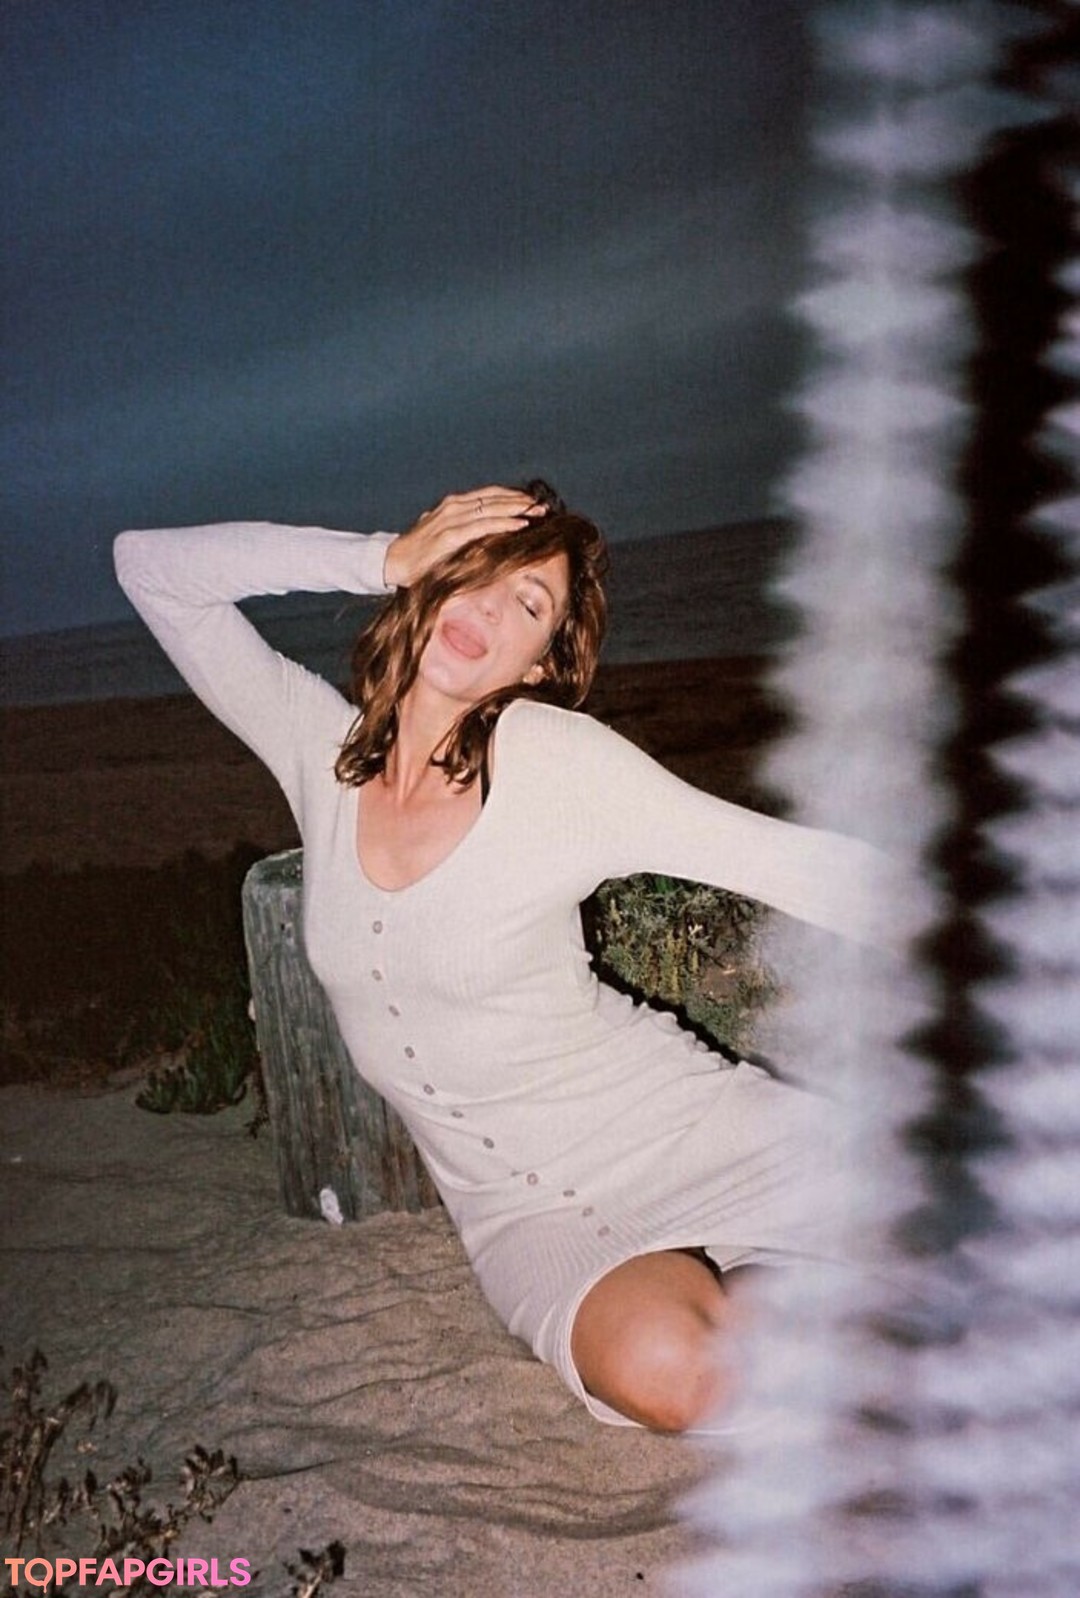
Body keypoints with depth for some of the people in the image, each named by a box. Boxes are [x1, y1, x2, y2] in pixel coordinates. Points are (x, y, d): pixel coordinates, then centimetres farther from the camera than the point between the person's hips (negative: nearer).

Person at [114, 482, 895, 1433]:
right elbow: (150, 567, -4)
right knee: (660, 1371, -29)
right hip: (520, 1208, 3)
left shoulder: (555, 757, -13)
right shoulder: (322, 745, -1)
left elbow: (817, 868, -11)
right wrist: (381, 559, -11)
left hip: (671, 1127, -2)